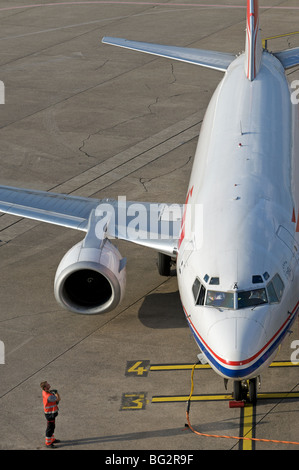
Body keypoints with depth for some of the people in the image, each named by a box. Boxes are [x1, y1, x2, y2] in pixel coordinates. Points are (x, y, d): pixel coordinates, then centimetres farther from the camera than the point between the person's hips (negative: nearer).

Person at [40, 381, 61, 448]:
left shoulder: (44, 392, -5)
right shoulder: (49, 396, -34)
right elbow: (58, 399, -15)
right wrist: (56, 392, 1)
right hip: (50, 414, -9)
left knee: (52, 427, 24)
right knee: (50, 428, 4)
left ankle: (52, 439, 40)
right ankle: (48, 443, 15)